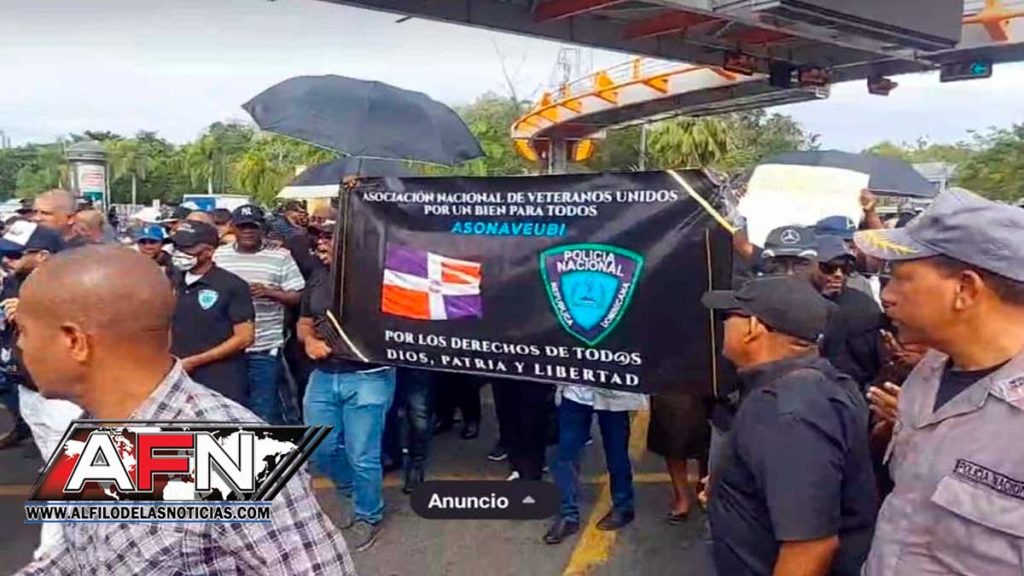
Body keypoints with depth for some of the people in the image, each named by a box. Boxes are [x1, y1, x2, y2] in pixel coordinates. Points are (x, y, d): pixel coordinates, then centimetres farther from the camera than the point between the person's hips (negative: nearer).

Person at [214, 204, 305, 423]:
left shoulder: (280, 257, -1)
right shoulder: (218, 256, 7)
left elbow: (298, 297, -2)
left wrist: (269, 292, -17)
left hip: (265, 350, -3)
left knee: (265, 410, 4)